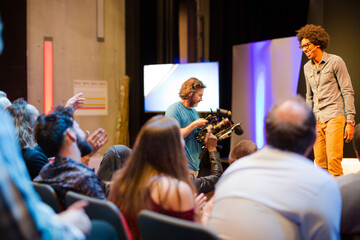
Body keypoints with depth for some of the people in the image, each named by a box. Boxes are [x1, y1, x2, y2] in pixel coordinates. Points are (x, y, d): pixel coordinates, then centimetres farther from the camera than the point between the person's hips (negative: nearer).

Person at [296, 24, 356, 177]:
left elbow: (348, 92, -4)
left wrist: (350, 121, -10)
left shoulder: (335, 62, -2)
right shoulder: (307, 67, 15)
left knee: (333, 160, -15)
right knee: (320, 162, 1)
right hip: (317, 120, 6)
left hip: (334, 118, -6)